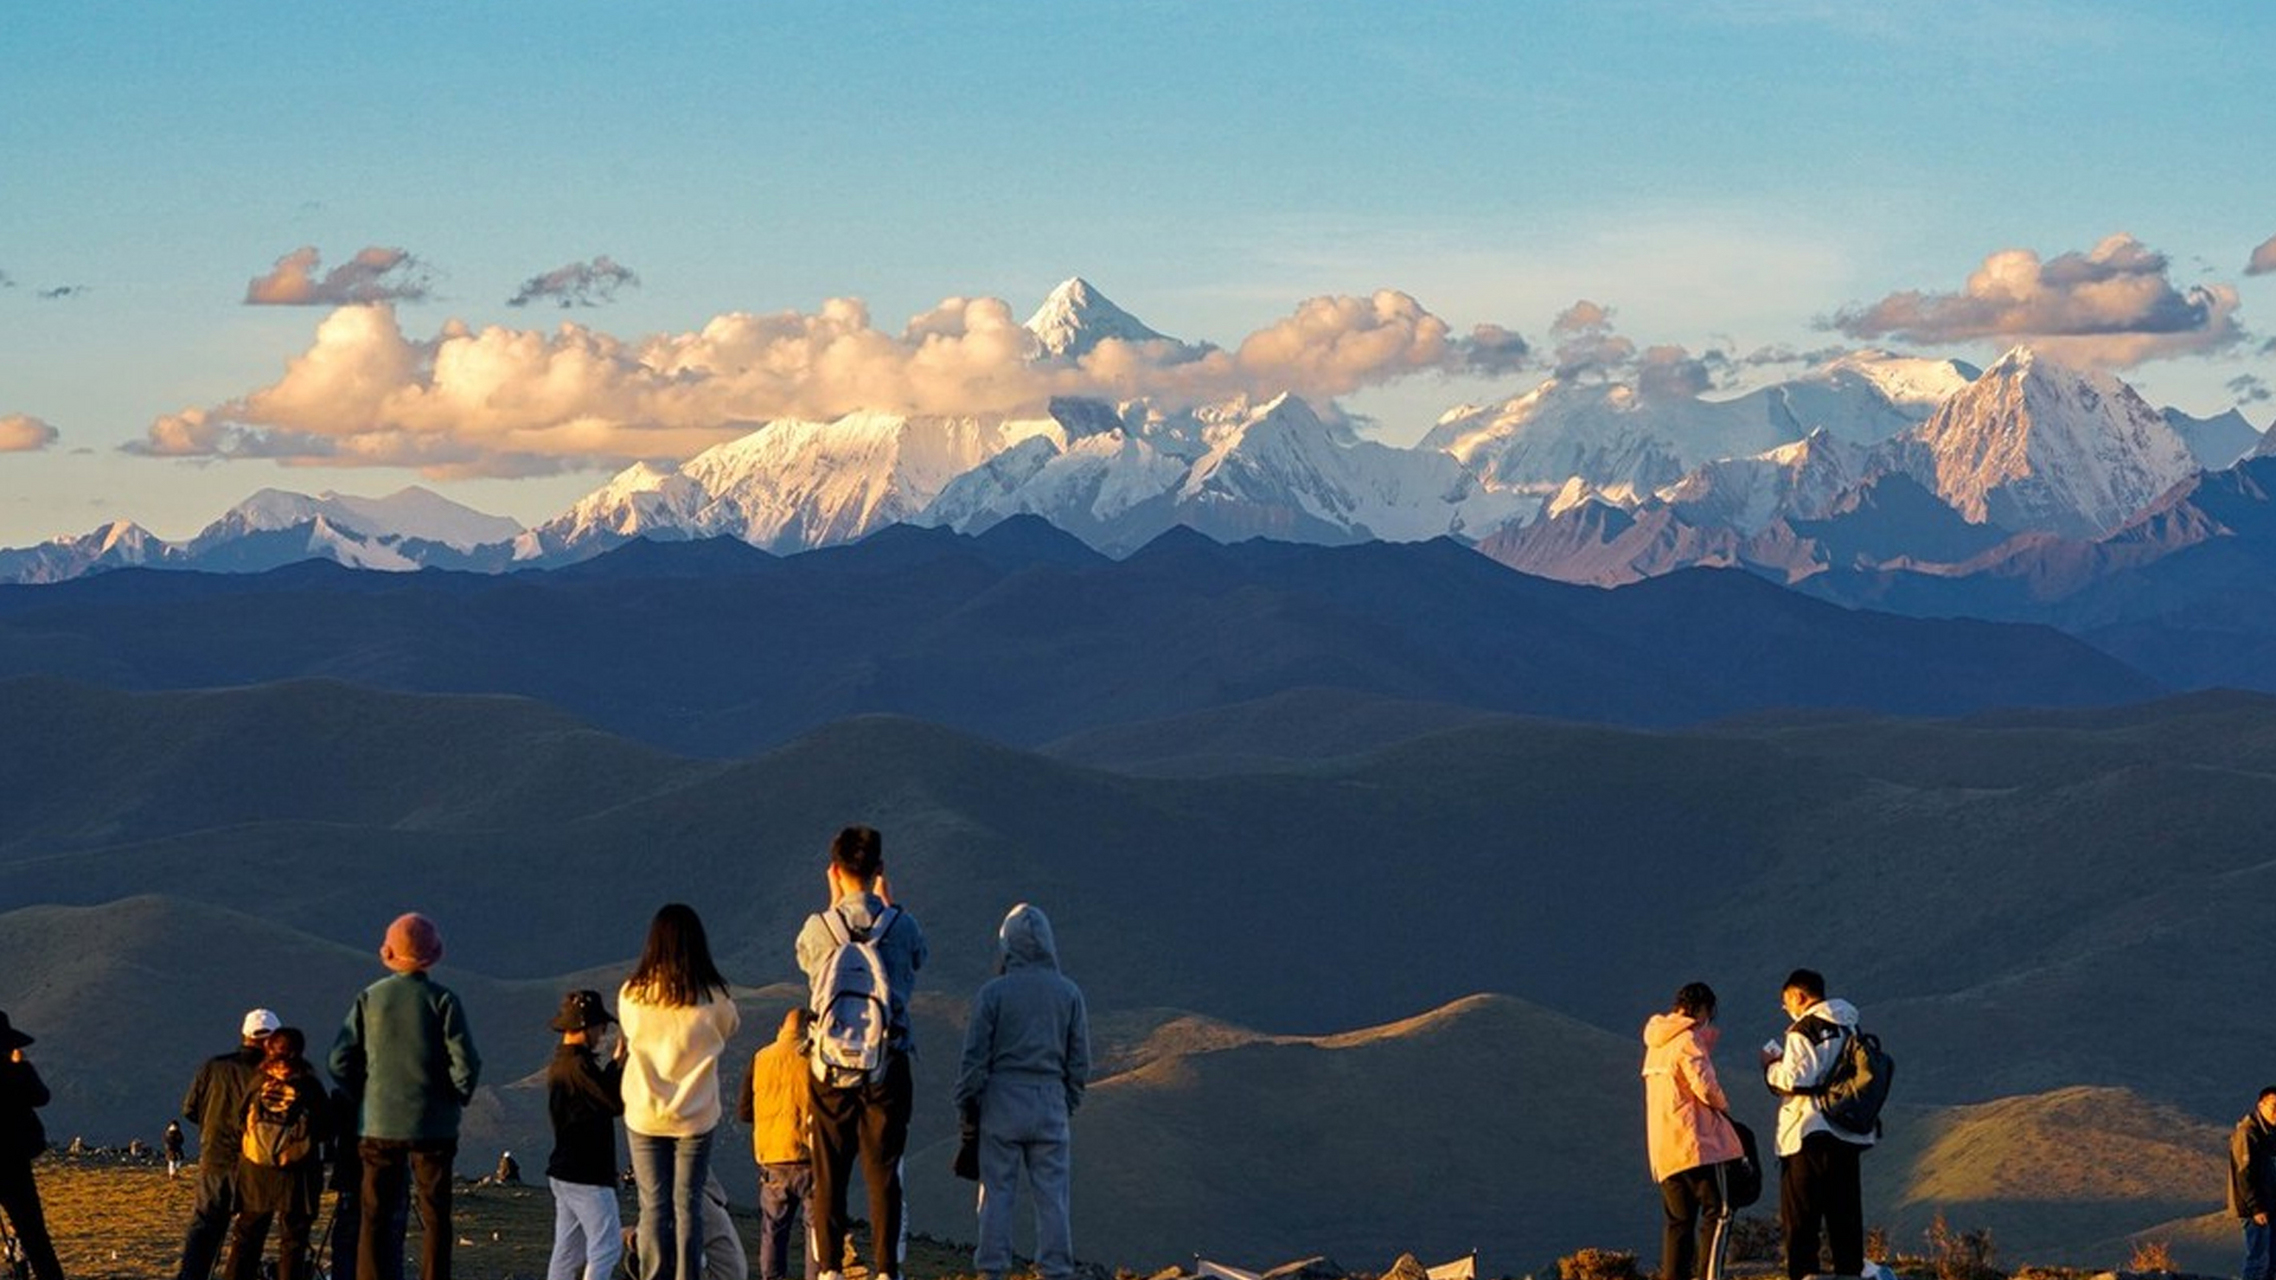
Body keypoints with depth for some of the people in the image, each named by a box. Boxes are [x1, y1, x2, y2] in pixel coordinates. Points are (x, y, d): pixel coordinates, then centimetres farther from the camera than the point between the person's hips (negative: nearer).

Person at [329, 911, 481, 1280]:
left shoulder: (369, 999, 1)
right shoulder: (442, 1000, -7)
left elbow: (341, 1061, 0)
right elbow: (465, 1063, -12)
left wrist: (365, 1096, 13)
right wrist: (458, 1098, 6)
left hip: (379, 1124, 2)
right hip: (432, 1125, -2)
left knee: (376, 1218, 7)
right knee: (435, 1219, 5)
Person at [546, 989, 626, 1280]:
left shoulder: (559, 1064, 12)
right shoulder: (580, 1065, -19)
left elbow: (600, 1093, 20)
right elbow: (618, 1102, -21)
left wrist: (616, 1061, 14)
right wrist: (624, 1060, -11)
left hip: (563, 1173, 10)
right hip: (588, 1176, -10)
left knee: (568, 1250, 13)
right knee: (606, 1248, -7)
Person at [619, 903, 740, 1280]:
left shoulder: (632, 995, -9)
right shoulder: (713, 999, -13)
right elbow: (728, 1032, 5)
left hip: (644, 1116, 1)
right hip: (695, 1116, -1)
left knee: (653, 1206, 7)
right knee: (688, 1206, 6)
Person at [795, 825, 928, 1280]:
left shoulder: (817, 928, -6)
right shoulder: (902, 925, -5)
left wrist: (835, 904, 21)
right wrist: (886, 904, 23)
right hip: (888, 1064, 0)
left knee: (829, 1173, 7)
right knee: (884, 1172, 4)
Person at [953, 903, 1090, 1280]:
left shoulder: (992, 993, -6)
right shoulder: (1069, 994, 2)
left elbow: (975, 1057, -5)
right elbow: (1080, 1059, 6)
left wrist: (965, 1103, 6)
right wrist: (1069, 1102, 18)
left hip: (1001, 1103, -2)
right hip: (1050, 1107, 2)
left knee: (997, 1192, 4)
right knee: (1052, 1196, 4)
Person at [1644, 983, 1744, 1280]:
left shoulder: (1657, 1043, 18)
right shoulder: (1687, 1040, -9)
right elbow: (1704, 1085, -17)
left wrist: (1708, 1038, 15)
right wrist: (1723, 1105, 4)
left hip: (1664, 1151, 8)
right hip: (1695, 1142, -8)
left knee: (1679, 1221, 8)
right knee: (1718, 1213, -8)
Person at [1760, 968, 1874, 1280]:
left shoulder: (1804, 1030, -11)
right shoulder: (1849, 1029, 14)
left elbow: (1795, 1079, -19)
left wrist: (1772, 1066, 1)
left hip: (1809, 1136, -7)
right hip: (1848, 1137, 7)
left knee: (1800, 1219, -3)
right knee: (1845, 1217, 11)